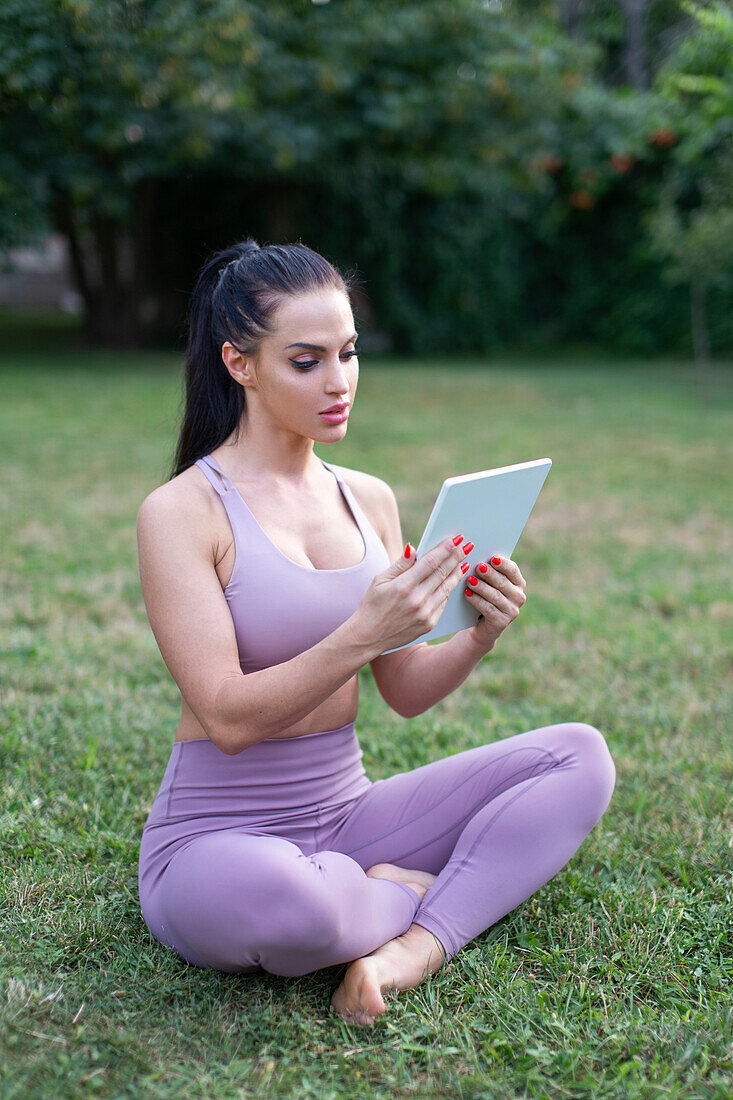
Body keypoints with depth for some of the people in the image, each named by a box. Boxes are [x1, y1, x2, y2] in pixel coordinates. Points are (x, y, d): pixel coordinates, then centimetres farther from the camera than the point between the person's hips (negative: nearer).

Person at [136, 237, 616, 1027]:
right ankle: (408, 892, -7)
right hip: (216, 838, -5)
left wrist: (478, 637, -11)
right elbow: (229, 717, -20)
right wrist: (363, 634, -32)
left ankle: (412, 948, -20)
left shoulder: (370, 500, 6)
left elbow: (406, 693, 8)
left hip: (345, 814, 6)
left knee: (580, 756, -6)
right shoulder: (180, 512, -12)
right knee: (272, 898, -41)